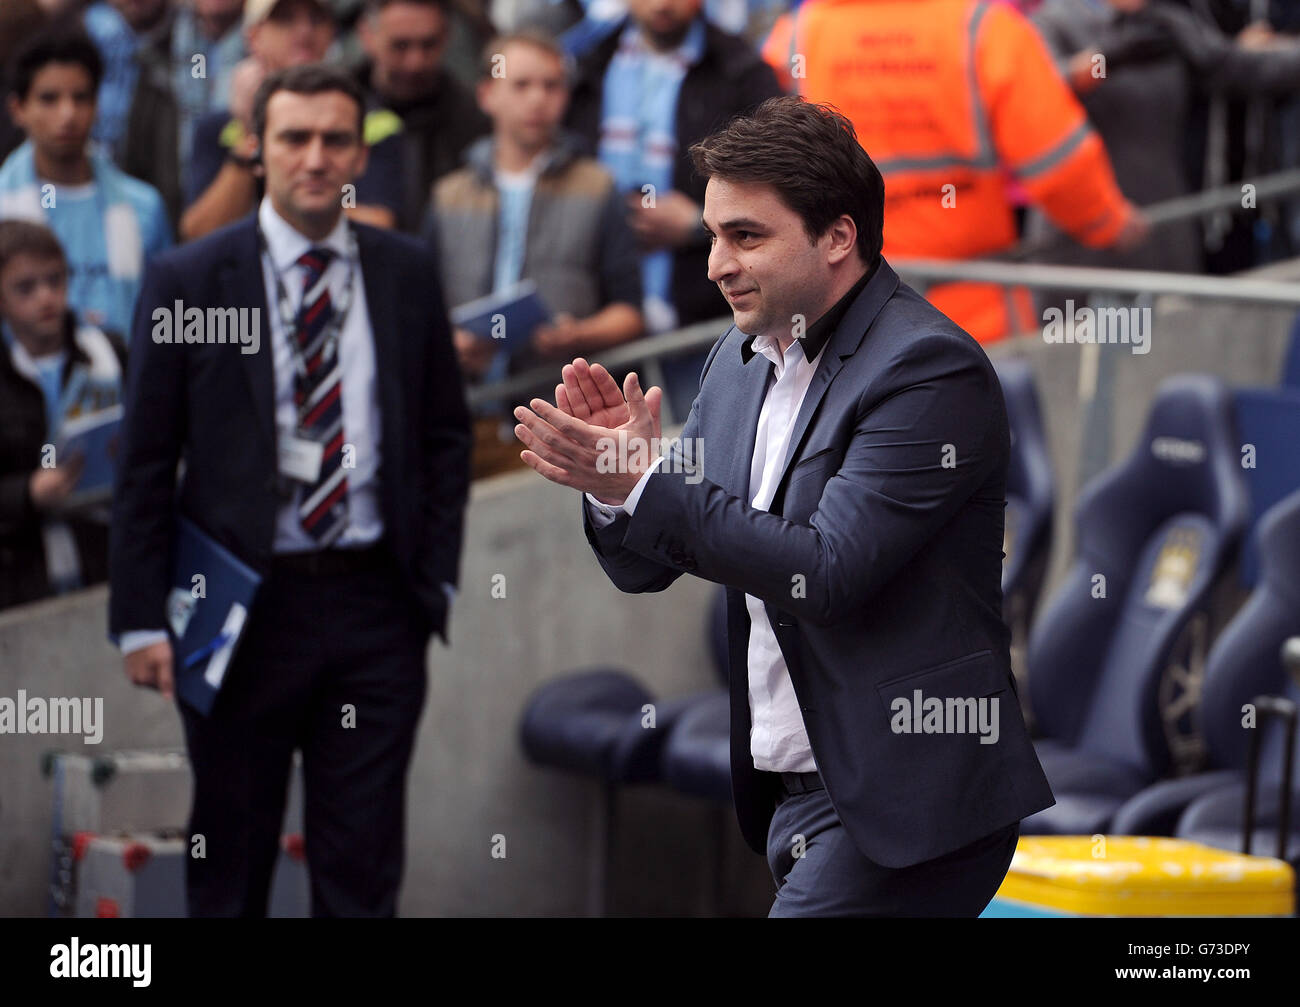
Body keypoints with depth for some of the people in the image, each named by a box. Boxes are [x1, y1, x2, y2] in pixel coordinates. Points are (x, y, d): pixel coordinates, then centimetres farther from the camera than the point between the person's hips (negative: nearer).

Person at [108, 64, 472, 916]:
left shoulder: (407, 272, 7)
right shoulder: (188, 282, -1)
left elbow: (447, 436, 13)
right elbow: (145, 465, -1)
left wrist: (437, 579, 3)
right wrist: (143, 621, -7)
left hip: (376, 602, 2)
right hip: (245, 609, -2)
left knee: (364, 872, 3)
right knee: (230, 869, 6)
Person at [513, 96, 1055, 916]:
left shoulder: (930, 369, -15)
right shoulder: (743, 359, 11)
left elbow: (828, 573, -23)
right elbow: (646, 565, 13)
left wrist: (641, 483, -24)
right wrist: (614, 474, -10)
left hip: (897, 808, -9)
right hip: (789, 789, 9)